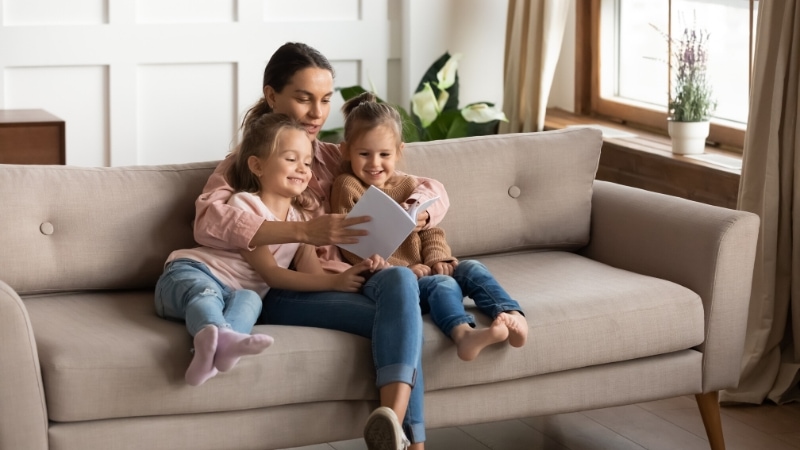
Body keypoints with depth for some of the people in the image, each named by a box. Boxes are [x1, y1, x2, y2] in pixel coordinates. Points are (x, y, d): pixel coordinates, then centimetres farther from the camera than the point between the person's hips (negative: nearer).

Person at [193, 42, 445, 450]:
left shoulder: (336, 159, 22)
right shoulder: (241, 165, 10)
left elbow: (435, 191, 18)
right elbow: (209, 223, -15)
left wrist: (411, 212, -10)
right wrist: (305, 231, -29)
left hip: (341, 282, 4)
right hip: (283, 292, -4)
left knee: (399, 279, -33)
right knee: (399, 320, -30)